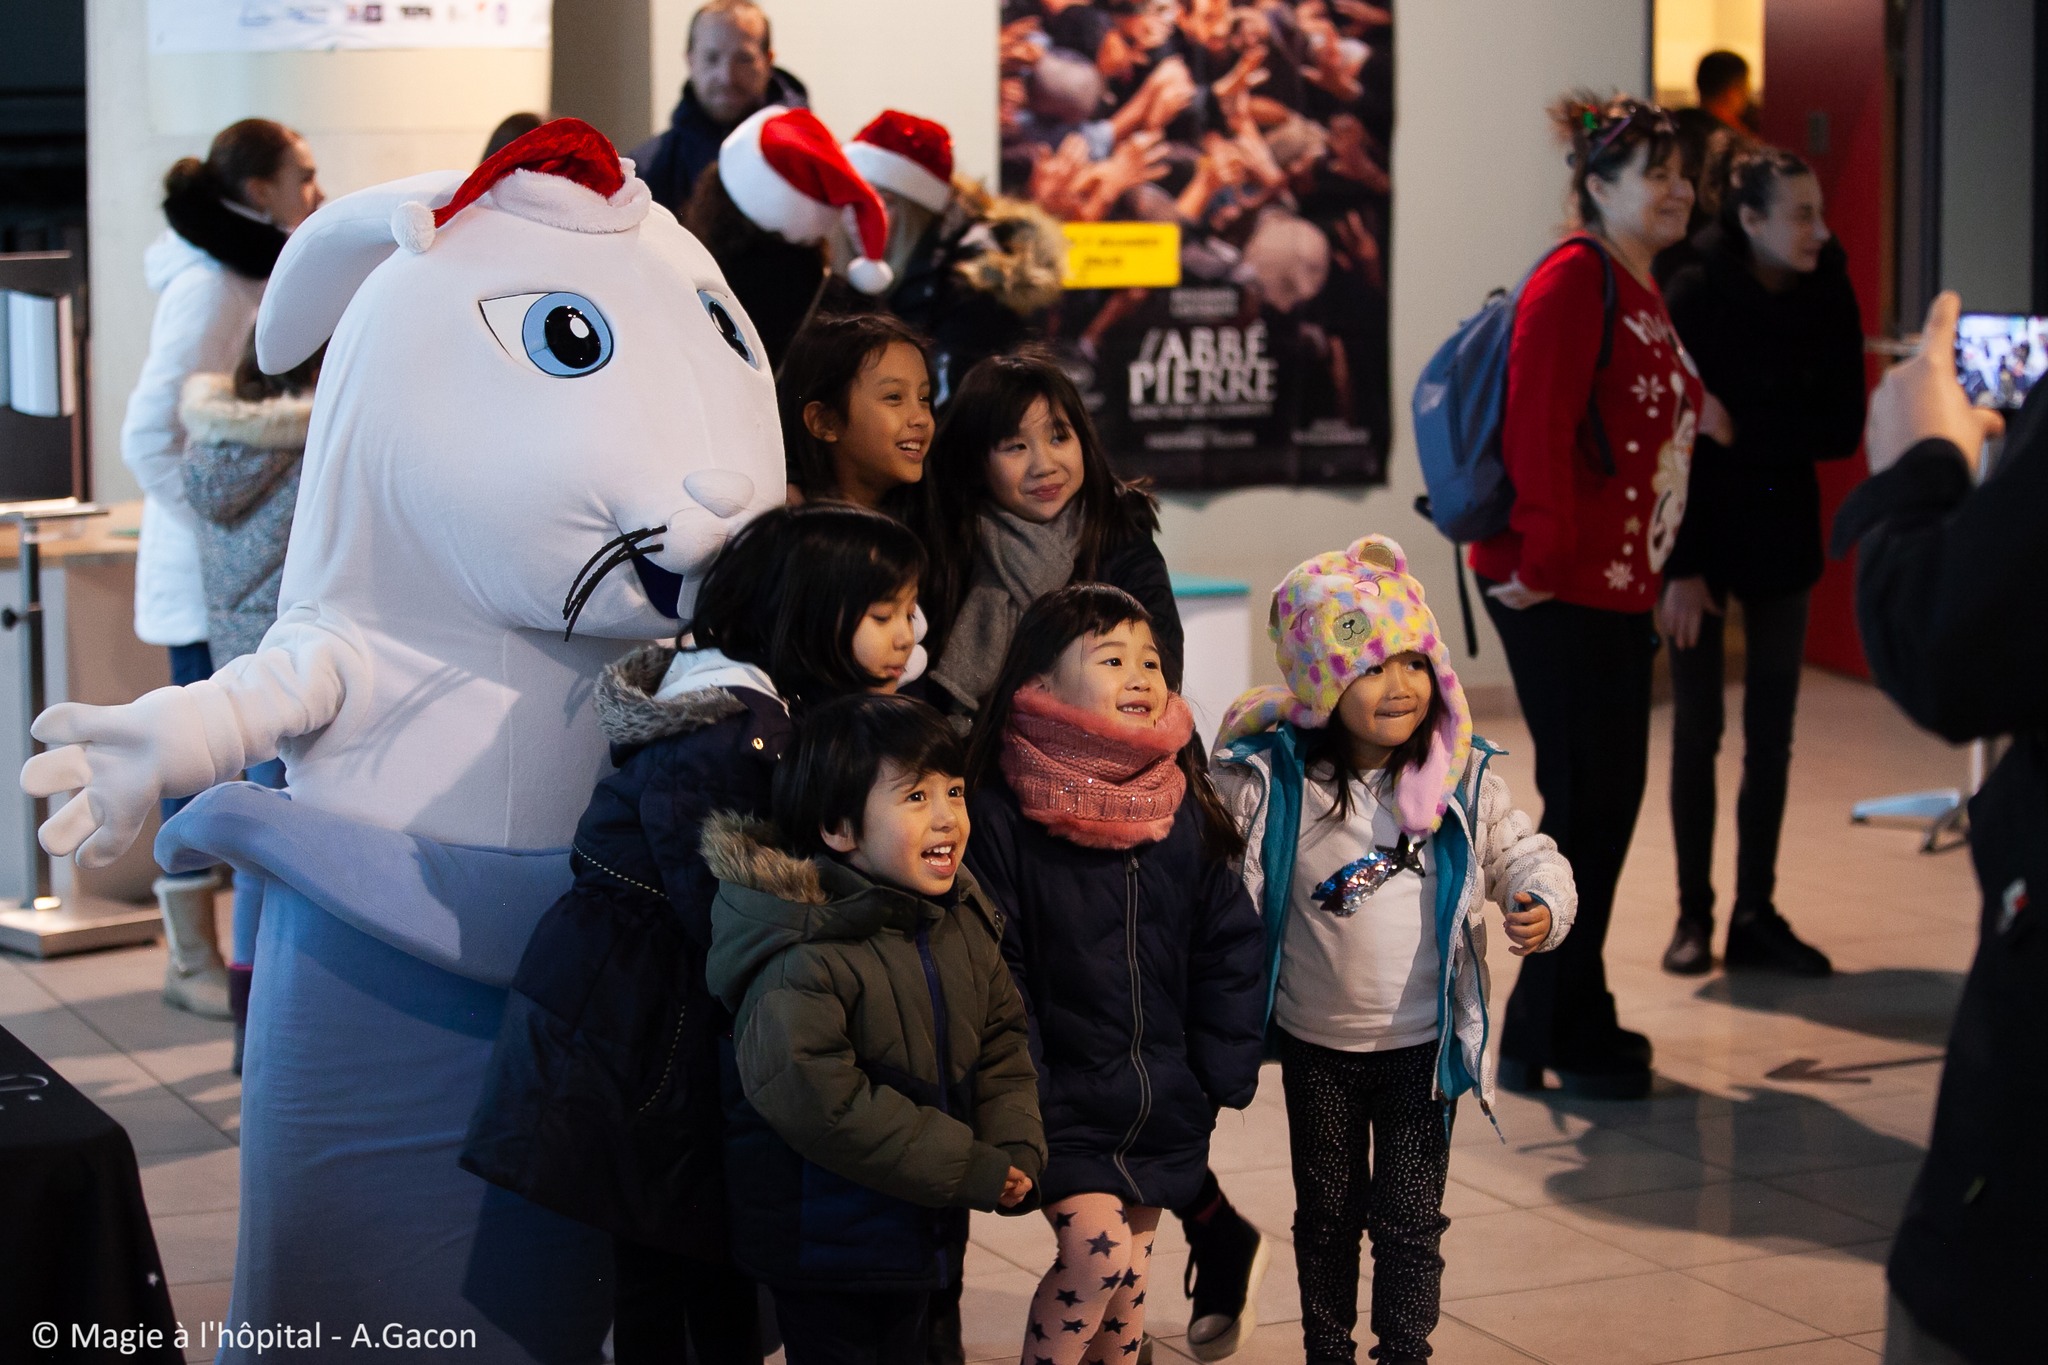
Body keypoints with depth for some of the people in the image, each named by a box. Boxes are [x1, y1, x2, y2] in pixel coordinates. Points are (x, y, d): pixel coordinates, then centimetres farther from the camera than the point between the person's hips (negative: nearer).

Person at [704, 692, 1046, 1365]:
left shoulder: (966, 924, 3)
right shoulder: (803, 955, -24)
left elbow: (1003, 1041, 11)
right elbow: (816, 1099, -30)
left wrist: (1015, 1148, -9)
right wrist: (969, 1170, -25)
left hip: (917, 1234, 8)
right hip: (823, 1245, -8)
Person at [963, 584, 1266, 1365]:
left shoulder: (1185, 811, 2)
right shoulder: (1002, 814, -13)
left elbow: (1228, 948, 7)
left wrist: (1223, 1073, 2)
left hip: (1161, 1109, 5)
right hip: (1061, 1104, -5)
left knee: (1129, 1278, 13)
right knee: (1096, 1248, -18)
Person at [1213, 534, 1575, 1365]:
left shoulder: (1462, 780, -7)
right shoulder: (1270, 782, -12)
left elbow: (1524, 854, 3)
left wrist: (1544, 904, -18)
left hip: (1422, 1045, 0)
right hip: (1315, 1046, 0)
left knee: (1409, 1217, 2)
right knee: (1326, 1212, 15)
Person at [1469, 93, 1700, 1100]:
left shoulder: (1640, 291, 16)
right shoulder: (1572, 282, -14)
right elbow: (1538, 431, -22)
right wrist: (1542, 561, -23)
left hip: (1615, 589, 10)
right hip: (1557, 592, -10)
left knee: (1606, 801, 14)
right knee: (1587, 805, -4)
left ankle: (1565, 1024, 25)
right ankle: (1550, 1037, 6)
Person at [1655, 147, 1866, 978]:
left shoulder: (1829, 299, -3)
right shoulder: (1694, 296, -12)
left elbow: (1842, 431, -5)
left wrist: (1744, 432, -19)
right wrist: (1678, 565, -15)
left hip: (1782, 536, 3)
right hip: (1700, 534, -3)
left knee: (1771, 733, 6)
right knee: (1697, 729, 2)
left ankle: (1756, 916, 14)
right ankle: (1694, 916, 12)